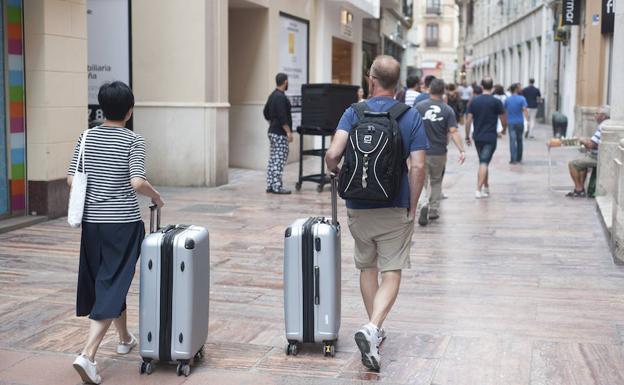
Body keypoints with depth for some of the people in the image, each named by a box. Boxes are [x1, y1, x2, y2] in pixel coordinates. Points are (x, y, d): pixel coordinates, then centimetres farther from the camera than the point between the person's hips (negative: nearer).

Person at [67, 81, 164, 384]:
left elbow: (71, 180, 1)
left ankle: (125, 339, 39)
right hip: (123, 222, -5)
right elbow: (137, 183, -19)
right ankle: (87, 355, -13)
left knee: (106, 281, 20)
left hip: (93, 221, 5)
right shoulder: (133, 141, -9)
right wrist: (156, 196, 0)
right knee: (112, 285, -2)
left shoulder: (87, 137, 3)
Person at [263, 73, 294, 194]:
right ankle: (277, 187, -7)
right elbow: (282, 117, -22)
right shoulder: (281, 97, -17)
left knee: (273, 160, 11)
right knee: (279, 159, -8)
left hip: (272, 132, 10)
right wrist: (289, 132, -19)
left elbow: (266, 113, 23)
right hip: (280, 133, -10)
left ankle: (270, 185, 14)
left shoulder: (272, 95, 14)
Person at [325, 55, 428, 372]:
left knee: (367, 268, 19)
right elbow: (417, 168, -10)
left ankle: (374, 330, 26)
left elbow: (333, 154, -15)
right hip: (396, 210, -2)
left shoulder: (353, 113, -3)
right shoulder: (411, 117, -4)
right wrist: (412, 209, 0)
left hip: (358, 208, 2)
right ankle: (372, 328, -18)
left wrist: (333, 169, 8)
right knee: (391, 273, 2)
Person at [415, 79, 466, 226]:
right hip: (439, 152, 1)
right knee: (436, 181, 19)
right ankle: (434, 210, 21)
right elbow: (453, 132, -13)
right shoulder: (448, 110, -5)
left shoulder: (419, 106, -5)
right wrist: (462, 150, -15)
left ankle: (424, 204, -21)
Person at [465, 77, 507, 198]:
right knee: (484, 163, -7)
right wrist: (504, 130, 20)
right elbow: (504, 120, -1)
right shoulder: (496, 102, -8)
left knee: (483, 162, 19)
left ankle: (486, 187, 28)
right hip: (490, 137, -4)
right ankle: (479, 190, -17)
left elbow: (468, 120, 0)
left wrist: (467, 136, 8)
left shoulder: (474, 101, 1)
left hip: (477, 137, 4)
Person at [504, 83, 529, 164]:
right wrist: (527, 119, -13)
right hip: (520, 122, -1)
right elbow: (525, 110, -17)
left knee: (512, 141, -2)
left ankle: (513, 159, -11)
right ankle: (519, 158, 21)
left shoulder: (507, 100, 3)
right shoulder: (522, 99, -6)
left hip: (511, 122, 1)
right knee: (519, 140, 14)